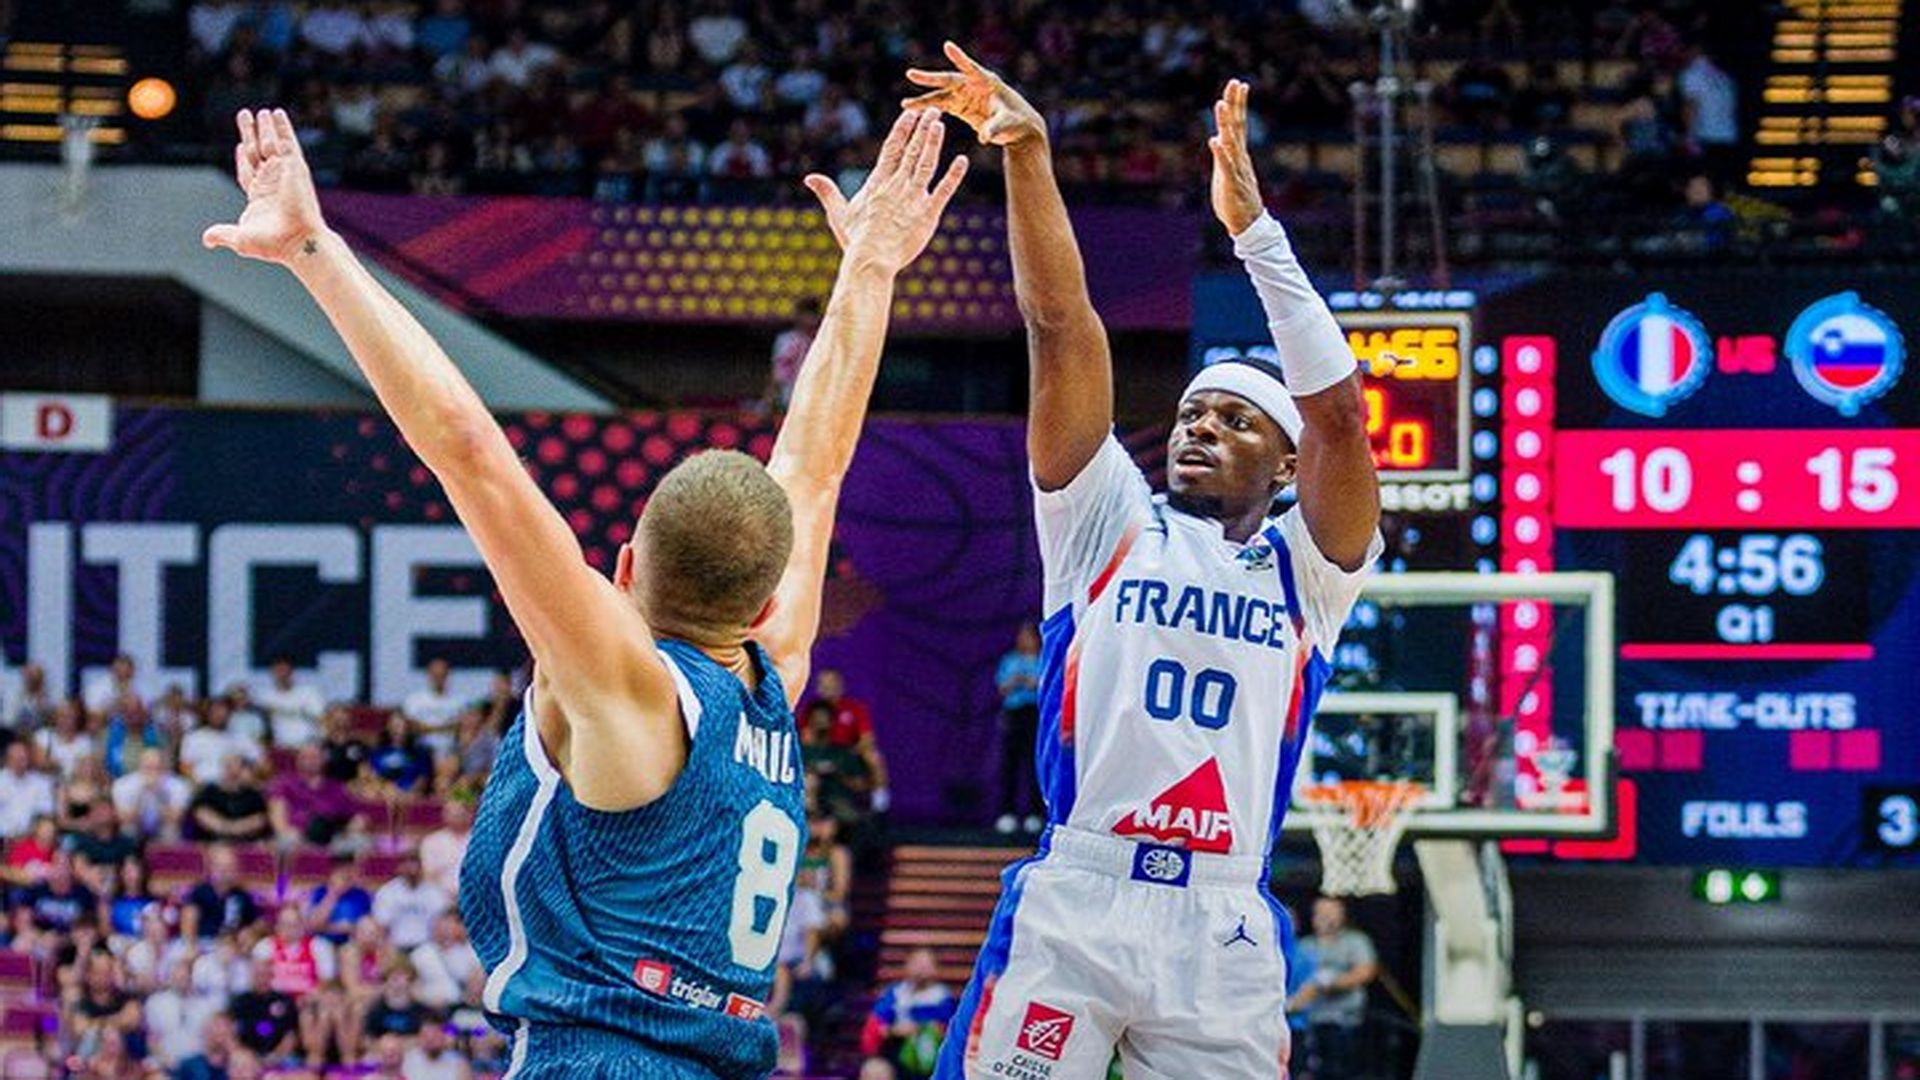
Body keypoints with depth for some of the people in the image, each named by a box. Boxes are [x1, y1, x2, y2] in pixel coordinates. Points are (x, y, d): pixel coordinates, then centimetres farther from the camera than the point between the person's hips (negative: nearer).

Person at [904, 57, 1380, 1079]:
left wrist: (1253, 227, -8)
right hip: (1070, 908, -1)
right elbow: (1061, 328, 5)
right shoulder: (1110, 525, 15)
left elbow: (1337, 411, -2)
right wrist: (1026, 154, -5)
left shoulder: (1306, 570, 14)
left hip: (1222, 933, 1)